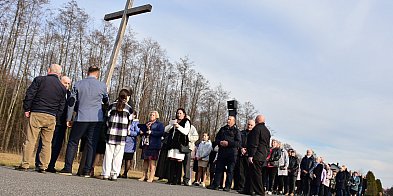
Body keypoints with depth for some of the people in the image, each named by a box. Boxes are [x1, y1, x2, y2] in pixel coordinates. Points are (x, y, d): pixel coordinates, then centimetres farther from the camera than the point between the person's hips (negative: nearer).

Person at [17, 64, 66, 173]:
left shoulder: (39, 79, 2)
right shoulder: (62, 87, 10)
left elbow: (29, 94, -3)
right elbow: (61, 106, 10)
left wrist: (26, 109, 3)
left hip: (36, 114, -2)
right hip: (51, 117, 2)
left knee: (30, 140, 0)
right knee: (47, 142, 7)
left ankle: (25, 164, 0)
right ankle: (43, 166, 8)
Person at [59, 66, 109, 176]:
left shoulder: (78, 84, 5)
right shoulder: (102, 86, 2)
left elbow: (71, 103, 5)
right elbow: (106, 102, 17)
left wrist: (69, 119, 10)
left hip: (81, 118, 0)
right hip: (96, 119, 0)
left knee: (73, 142, 10)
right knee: (91, 144, 4)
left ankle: (68, 168, 6)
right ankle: (87, 171, 4)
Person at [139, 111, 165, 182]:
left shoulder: (159, 124, 3)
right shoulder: (146, 123, 22)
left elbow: (161, 133, -12)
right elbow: (141, 130, 27)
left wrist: (151, 132, -17)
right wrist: (141, 132, 3)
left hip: (153, 145, -6)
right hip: (145, 144, 6)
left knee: (152, 161, -7)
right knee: (145, 160, 7)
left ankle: (151, 177, -4)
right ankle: (145, 176, 14)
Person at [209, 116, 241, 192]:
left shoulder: (236, 130, 1)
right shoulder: (222, 129, 17)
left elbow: (238, 142, -9)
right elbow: (216, 139, 18)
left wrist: (228, 143, -18)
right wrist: (220, 142, -4)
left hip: (231, 153, -4)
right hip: (221, 152, 5)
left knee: (230, 170, 0)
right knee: (218, 168, 5)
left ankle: (228, 186, 7)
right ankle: (215, 185, 9)